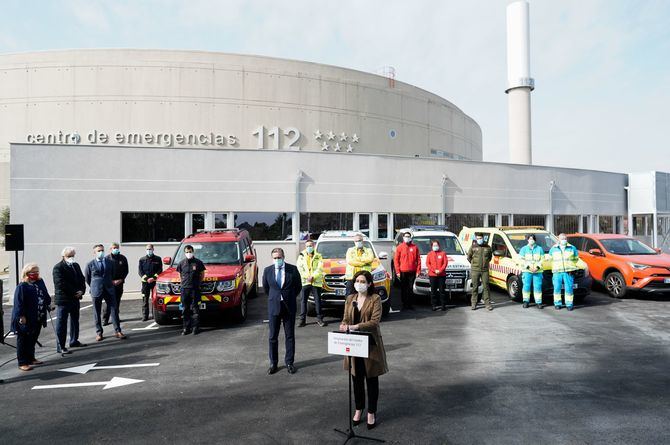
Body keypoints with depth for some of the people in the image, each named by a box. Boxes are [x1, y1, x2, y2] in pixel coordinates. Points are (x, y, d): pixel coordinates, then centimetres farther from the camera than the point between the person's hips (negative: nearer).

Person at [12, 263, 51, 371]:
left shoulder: (40, 282, 7)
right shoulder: (22, 286, -14)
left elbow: (46, 296, 19)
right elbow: (19, 303, -17)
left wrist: (48, 304, 15)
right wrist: (21, 316, -20)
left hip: (38, 318, 7)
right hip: (25, 320, -7)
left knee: (33, 339, 17)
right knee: (23, 341, 2)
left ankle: (31, 358, 29)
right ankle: (22, 362, 8)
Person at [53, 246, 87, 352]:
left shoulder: (76, 265, 12)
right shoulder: (58, 268, -12)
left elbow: (82, 279, 13)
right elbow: (61, 284, -19)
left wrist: (81, 291, -5)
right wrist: (75, 292, -17)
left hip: (75, 298, 8)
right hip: (63, 299, -8)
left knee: (75, 320, 18)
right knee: (62, 323, -2)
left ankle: (74, 341, 30)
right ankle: (61, 346, 3)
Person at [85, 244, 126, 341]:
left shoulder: (110, 262, 5)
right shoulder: (90, 264, -1)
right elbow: (87, 278, 9)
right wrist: (93, 287, 12)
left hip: (109, 290, 1)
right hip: (96, 291, -1)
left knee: (114, 310, -1)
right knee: (97, 313, 6)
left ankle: (117, 331, 4)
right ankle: (99, 333, 17)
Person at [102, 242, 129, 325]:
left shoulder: (123, 258, 7)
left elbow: (126, 271, 8)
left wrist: (121, 280, -5)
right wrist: (111, 281, -10)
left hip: (119, 283, 3)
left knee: (117, 300, 10)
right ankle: (105, 319, -3)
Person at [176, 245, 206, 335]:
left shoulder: (198, 262, 2)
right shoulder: (181, 263, 9)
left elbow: (202, 275, 10)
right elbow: (180, 275, 19)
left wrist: (198, 283, 4)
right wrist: (184, 283, 8)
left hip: (195, 288, -3)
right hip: (184, 289, 3)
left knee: (195, 309, -2)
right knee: (185, 309, 5)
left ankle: (195, 327, 3)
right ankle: (186, 328, 11)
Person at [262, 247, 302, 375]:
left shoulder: (293, 269, -5)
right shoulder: (267, 271, -2)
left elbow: (298, 286, 7)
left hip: (289, 307, 0)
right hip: (274, 307, 1)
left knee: (290, 336, 7)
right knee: (273, 337, 6)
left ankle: (289, 362, 19)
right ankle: (273, 363, 18)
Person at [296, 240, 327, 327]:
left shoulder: (318, 256, 8)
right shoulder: (301, 256, 11)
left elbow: (320, 268, -2)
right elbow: (299, 267, 1)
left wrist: (313, 277, -13)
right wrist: (307, 277, -10)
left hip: (316, 282, -1)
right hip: (305, 281, 1)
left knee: (318, 300, 1)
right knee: (303, 300, 1)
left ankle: (319, 318, 10)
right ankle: (302, 319, 6)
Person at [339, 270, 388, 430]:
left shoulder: (375, 299, -9)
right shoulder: (350, 299, 6)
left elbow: (375, 321, -18)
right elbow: (346, 318, 7)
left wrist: (354, 326, -28)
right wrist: (344, 325, -17)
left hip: (370, 344, -4)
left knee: (371, 379, 8)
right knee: (357, 378, 13)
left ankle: (371, 412, 23)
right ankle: (359, 409, 31)